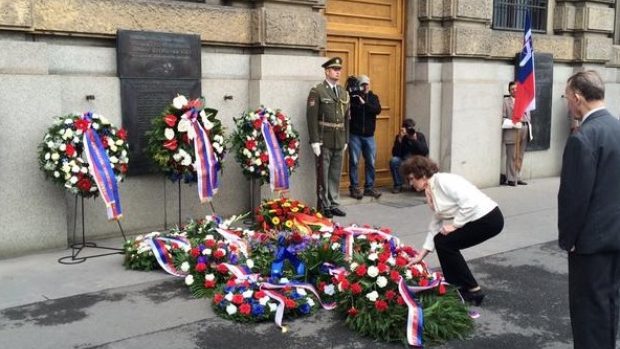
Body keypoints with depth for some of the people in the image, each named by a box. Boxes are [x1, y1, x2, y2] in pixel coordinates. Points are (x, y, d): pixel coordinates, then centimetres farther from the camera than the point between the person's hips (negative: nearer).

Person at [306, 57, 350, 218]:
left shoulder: (344, 92, 13)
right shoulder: (317, 91, -7)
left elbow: (346, 118, 15)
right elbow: (312, 117, -12)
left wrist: (346, 140, 12)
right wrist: (315, 141, -16)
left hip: (339, 141, 6)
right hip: (324, 140, -6)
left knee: (336, 174, 12)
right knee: (323, 174, 2)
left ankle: (334, 204, 22)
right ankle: (324, 206, 12)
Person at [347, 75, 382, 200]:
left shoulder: (373, 97, 9)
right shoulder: (352, 97, 1)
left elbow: (377, 110, -9)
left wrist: (364, 103, -19)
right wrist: (349, 92, -19)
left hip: (369, 135, 3)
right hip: (354, 134, -3)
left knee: (370, 162, 6)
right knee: (354, 162, -1)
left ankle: (369, 187, 15)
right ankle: (354, 187, 7)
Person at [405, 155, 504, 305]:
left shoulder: (443, 180, -16)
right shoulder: (431, 192, 13)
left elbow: (469, 203, -24)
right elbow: (436, 225, 16)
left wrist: (454, 225, -15)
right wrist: (421, 255, 16)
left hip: (488, 218, -9)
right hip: (477, 220, 9)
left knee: (444, 243, -6)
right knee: (442, 241, 9)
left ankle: (473, 290, 2)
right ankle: (456, 286, 21)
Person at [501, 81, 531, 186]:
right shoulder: (506, 101, 2)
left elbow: (528, 116, 19)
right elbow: (502, 117, -6)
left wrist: (527, 125, 6)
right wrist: (512, 123, -17)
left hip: (524, 130, 5)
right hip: (512, 131, -5)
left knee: (520, 157, 9)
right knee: (512, 157, -3)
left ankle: (518, 178, 15)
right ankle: (511, 179, 2)